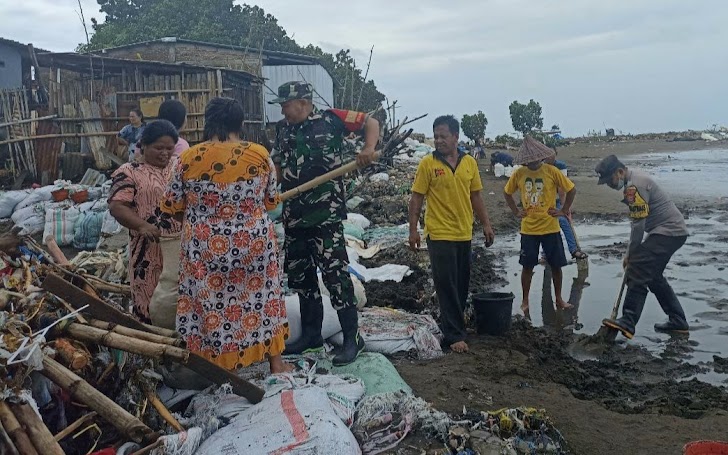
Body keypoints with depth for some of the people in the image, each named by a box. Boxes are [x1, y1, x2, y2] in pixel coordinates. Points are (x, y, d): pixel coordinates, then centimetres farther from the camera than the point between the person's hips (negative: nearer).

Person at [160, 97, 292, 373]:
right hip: (254, 244, 1)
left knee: (210, 304, 13)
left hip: (206, 248, 0)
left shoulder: (189, 158, -9)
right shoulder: (259, 155, -8)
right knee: (260, 298, 17)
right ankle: (276, 363, 29)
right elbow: (271, 200, 3)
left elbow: (172, 206, 0)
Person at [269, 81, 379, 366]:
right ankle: (311, 335, 27)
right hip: (294, 215, 7)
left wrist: (368, 149, -16)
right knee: (299, 275, 13)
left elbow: (371, 122, 1)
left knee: (335, 273, -8)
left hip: (325, 213, -7)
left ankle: (352, 338, 2)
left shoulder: (330, 120, -4)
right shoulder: (283, 129, 13)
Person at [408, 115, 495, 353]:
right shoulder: (428, 163, -6)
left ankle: (452, 323, 30)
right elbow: (416, 199, -4)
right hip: (439, 234, -5)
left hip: (464, 234, 5)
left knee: (461, 284, 13)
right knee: (447, 286, -2)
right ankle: (455, 335, 4)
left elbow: (476, 196, 13)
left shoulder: (470, 162, 6)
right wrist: (413, 230, -7)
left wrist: (486, 224, 11)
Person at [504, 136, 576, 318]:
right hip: (528, 229, 1)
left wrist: (564, 210, -4)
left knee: (556, 265, 8)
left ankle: (558, 299, 24)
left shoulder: (551, 172, -8)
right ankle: (525, 301, 18)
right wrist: (516, 211, 5)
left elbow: (571, 190, -1)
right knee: (527, 266, 6)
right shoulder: (518, 174, -3)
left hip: (550, 228, -1)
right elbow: (507, 192, 13)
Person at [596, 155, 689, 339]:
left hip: (667, 232, -11)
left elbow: (639, 224, -20)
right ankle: (678, 321, 26)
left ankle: (628, 323, -20)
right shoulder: (635, 181, 15)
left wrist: (631, 254, -10)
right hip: (674, 231, 11)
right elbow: (637, 222, 19)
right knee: (653, 276, 19)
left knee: (637, 273, -16)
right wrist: (632, 252, 15)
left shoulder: (635, 185, -19)